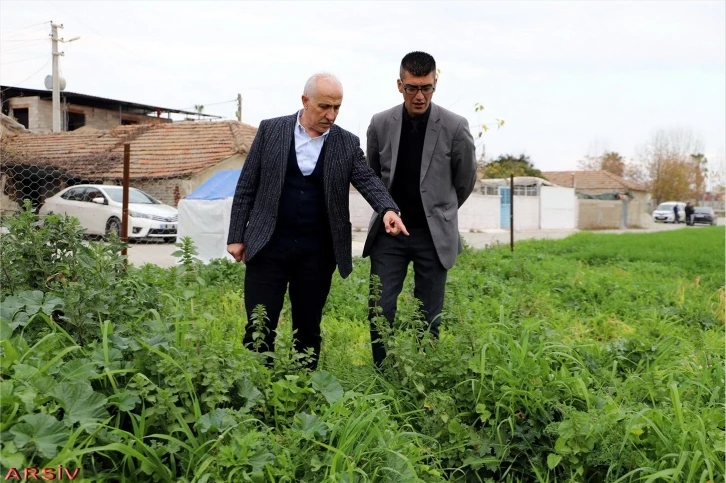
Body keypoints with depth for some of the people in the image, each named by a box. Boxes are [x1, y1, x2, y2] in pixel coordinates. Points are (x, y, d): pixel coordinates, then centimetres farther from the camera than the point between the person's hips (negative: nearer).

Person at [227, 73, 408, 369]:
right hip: (269, 245, -1)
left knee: (308, 329, 9)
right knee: (259, 327, 0)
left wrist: (388, 209, -27)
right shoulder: (270, 130, 2)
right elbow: (246, 186, 3)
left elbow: (368, 180, -6)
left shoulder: (347, 144, 5)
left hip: (317, 252, 1)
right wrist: (236, 236, 0)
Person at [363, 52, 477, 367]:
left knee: (429, 316, 3)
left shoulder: (455, 127, -8)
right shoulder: (380, 124, -2)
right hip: (390, 229, 2)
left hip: (434, 234, -1)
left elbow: (465, 181, 7)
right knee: (380, 310, -2)